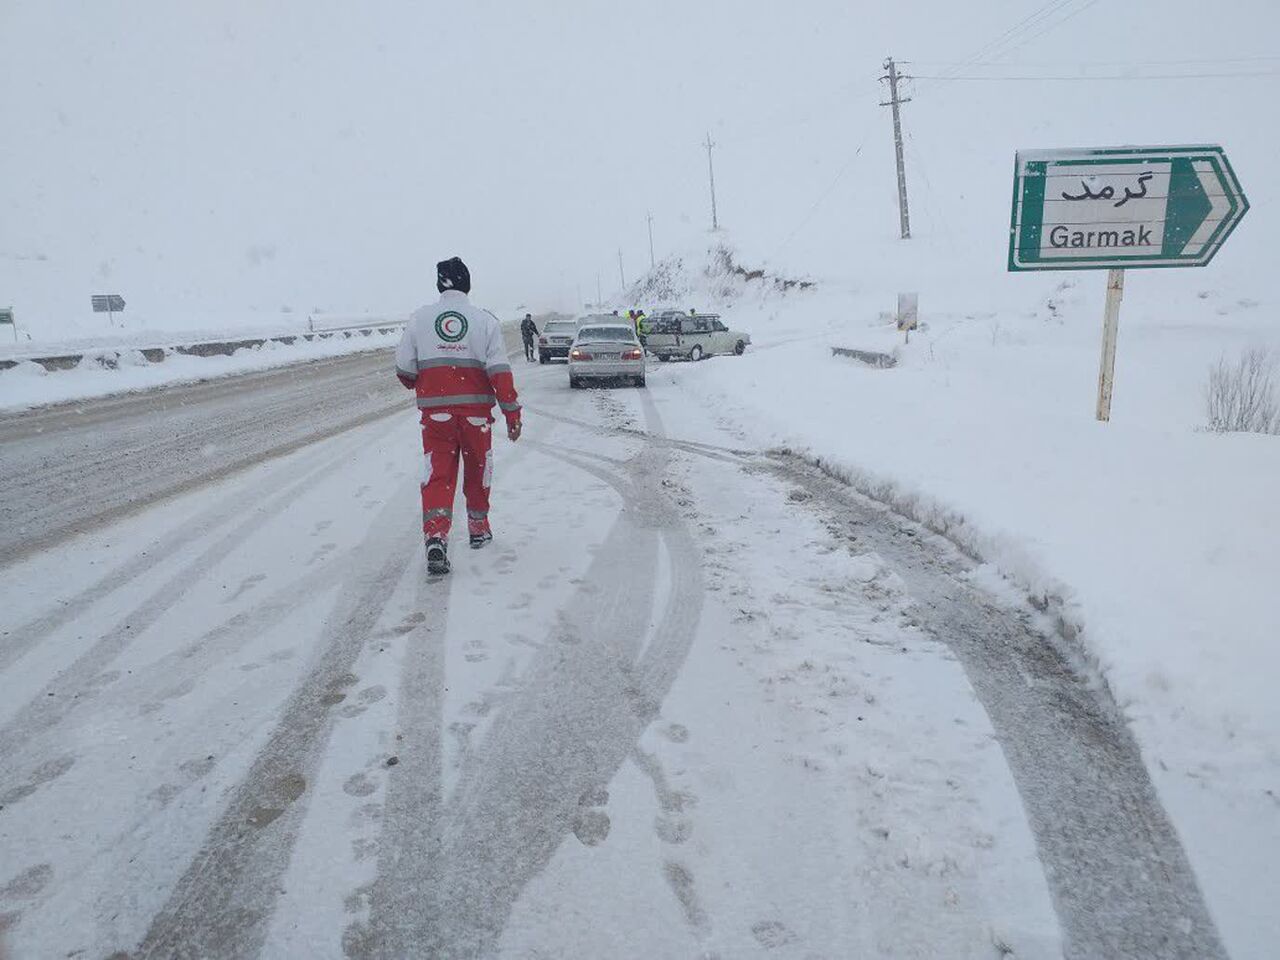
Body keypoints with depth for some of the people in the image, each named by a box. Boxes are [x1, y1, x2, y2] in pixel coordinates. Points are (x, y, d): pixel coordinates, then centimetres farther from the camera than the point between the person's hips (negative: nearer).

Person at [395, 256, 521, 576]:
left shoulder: (420, 318, 2)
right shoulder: (485, 320, -2)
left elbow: (404, 369, 5)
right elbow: (500, 371, -8)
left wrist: (420, 387, 27)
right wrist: (512, 413, -3)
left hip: (435, 411, 0)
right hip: (476, 410, 0)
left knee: (437, 473, 1)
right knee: (478, 469, 17)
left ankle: (436, 536, -15)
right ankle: (478, 528, 31)